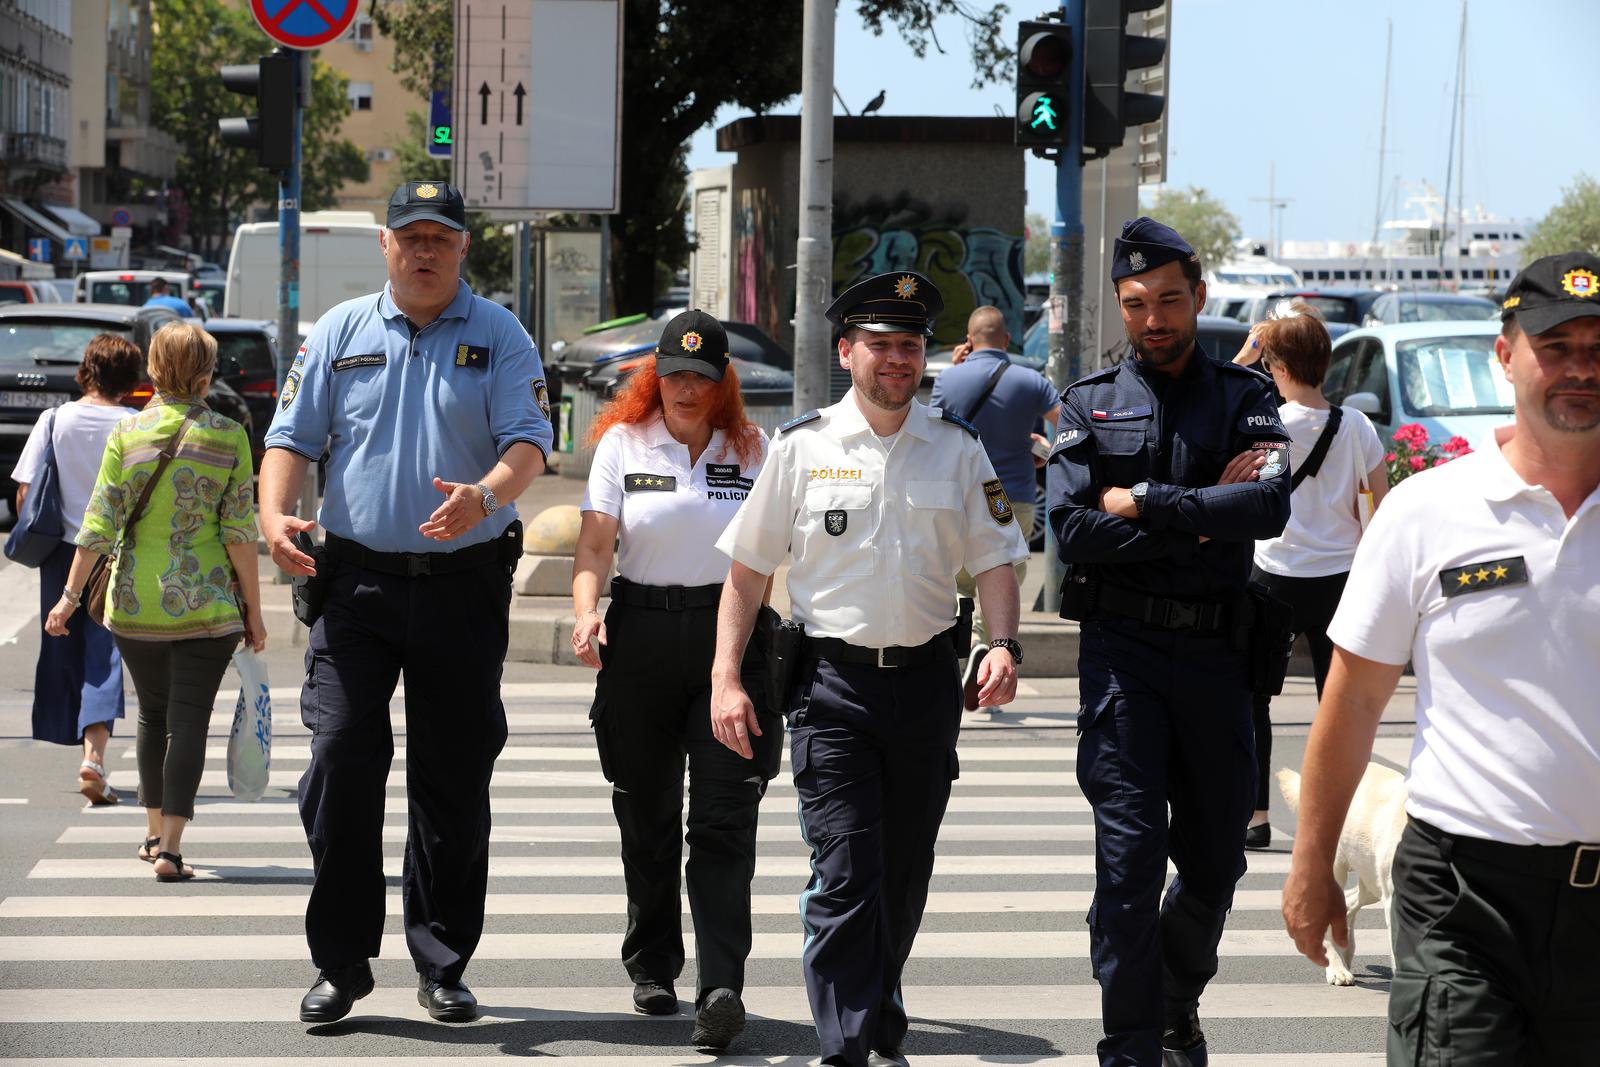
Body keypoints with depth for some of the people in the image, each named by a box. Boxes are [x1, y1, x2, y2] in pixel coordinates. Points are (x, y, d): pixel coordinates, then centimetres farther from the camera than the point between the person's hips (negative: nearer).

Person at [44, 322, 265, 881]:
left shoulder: (127, 431, -1)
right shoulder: (227, 436, -5)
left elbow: (100, 520, -4)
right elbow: (240, 530, -6)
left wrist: (71, 594, 1)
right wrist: (253, 606, 1)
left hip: (135, 602, 3)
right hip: (205, 604, -2)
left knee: (152, 714, 18)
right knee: (188, 720, 0)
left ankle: (155, 831, 30)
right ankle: (170, 849, -7)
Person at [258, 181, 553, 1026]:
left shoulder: (499, 337, 5)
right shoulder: (340, 333, 9)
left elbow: (527, 443, -7)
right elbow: (292, 437, 7)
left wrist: (484, 496, -28)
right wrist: (275, 513, -13)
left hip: (465, 584, 0)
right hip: (356, 580, 1)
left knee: (454, 776, 5)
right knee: (340, 763, -7)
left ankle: (442, 965, 17)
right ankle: (339, 962, 4)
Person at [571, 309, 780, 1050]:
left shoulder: (752, 450, 7)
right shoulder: (622, 444, 6)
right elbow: (595, 544, -3)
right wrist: (586, 614, -21)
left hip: (729, 636, -1)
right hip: (641, 635, 1)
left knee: (724, 821, -9)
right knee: (646, 816, 10)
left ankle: (721, 987, -16)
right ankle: (651, 968, 26)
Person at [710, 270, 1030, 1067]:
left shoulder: (957, 447, 6)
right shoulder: (801, 447, 0)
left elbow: (994, 561, 8)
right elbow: (747, 570, 4)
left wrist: (1004, 646, -10)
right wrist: (725, 679, -3)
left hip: (926, 679, 3)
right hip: (832, 680, -3)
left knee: (904, 876, 14)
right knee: (844, 875, -11)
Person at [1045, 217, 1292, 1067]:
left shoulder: (1245, 398, 7)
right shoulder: (1091, 402, 6)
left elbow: (1269, 508, -12)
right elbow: (1073, 531, -7)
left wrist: (1142, 503, -12)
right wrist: (1201, 517, -9)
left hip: (1214, 650, 2)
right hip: (1122, 649, -2)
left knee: (1216, 855, 11)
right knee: (1130, 854, -7)